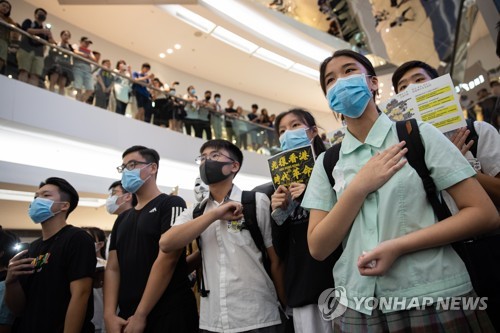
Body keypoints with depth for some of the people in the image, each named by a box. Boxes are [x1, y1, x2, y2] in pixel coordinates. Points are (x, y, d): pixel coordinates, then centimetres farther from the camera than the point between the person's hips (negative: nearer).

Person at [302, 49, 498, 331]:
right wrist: (360, 186, -15)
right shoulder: (327, 162, 1)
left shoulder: (419, 135, -5)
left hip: (435, 299, -2)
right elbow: (318, 249, -4)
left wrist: (398, 246, -17)